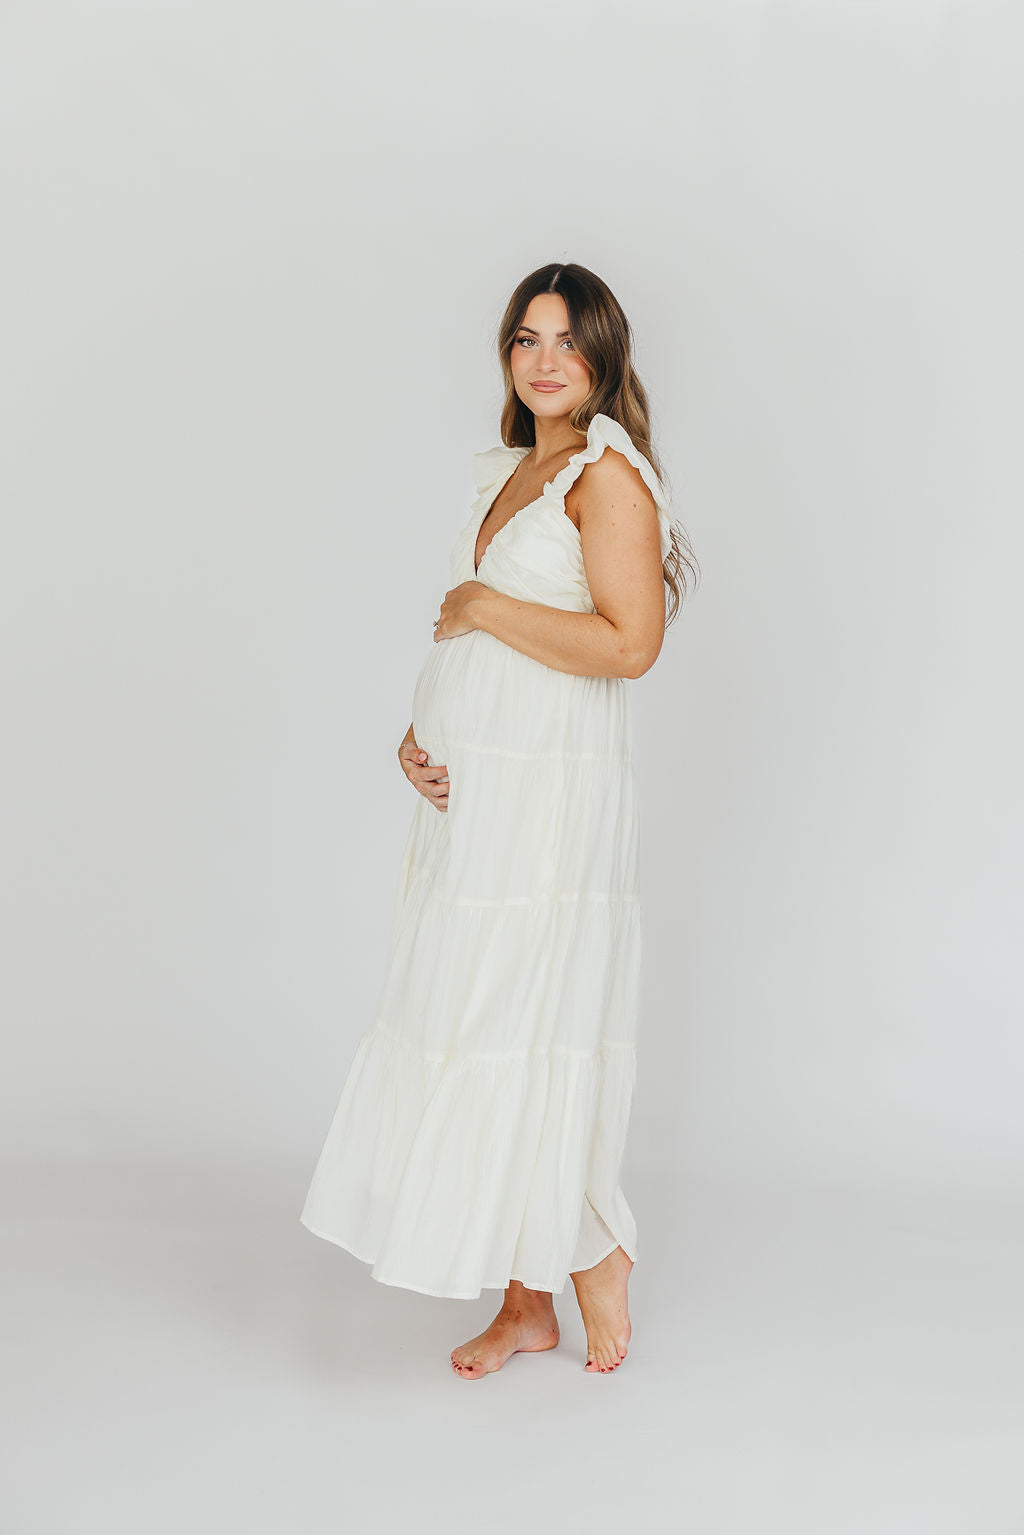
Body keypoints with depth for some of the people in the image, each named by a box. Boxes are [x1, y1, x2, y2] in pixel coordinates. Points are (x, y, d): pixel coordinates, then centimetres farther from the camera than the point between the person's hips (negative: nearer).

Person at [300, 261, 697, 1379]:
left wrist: (485, 606, -13)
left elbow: (629, 643, -20)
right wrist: (417, 737, 6)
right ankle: (526, 1304, 20)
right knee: (476, 1034, 9)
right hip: (469, 792, 9)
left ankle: (596, 1263, 17)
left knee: (522, 1042, -5)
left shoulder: (608, 471, -9)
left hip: (548, 802, -9)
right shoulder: (505, 474, 17)